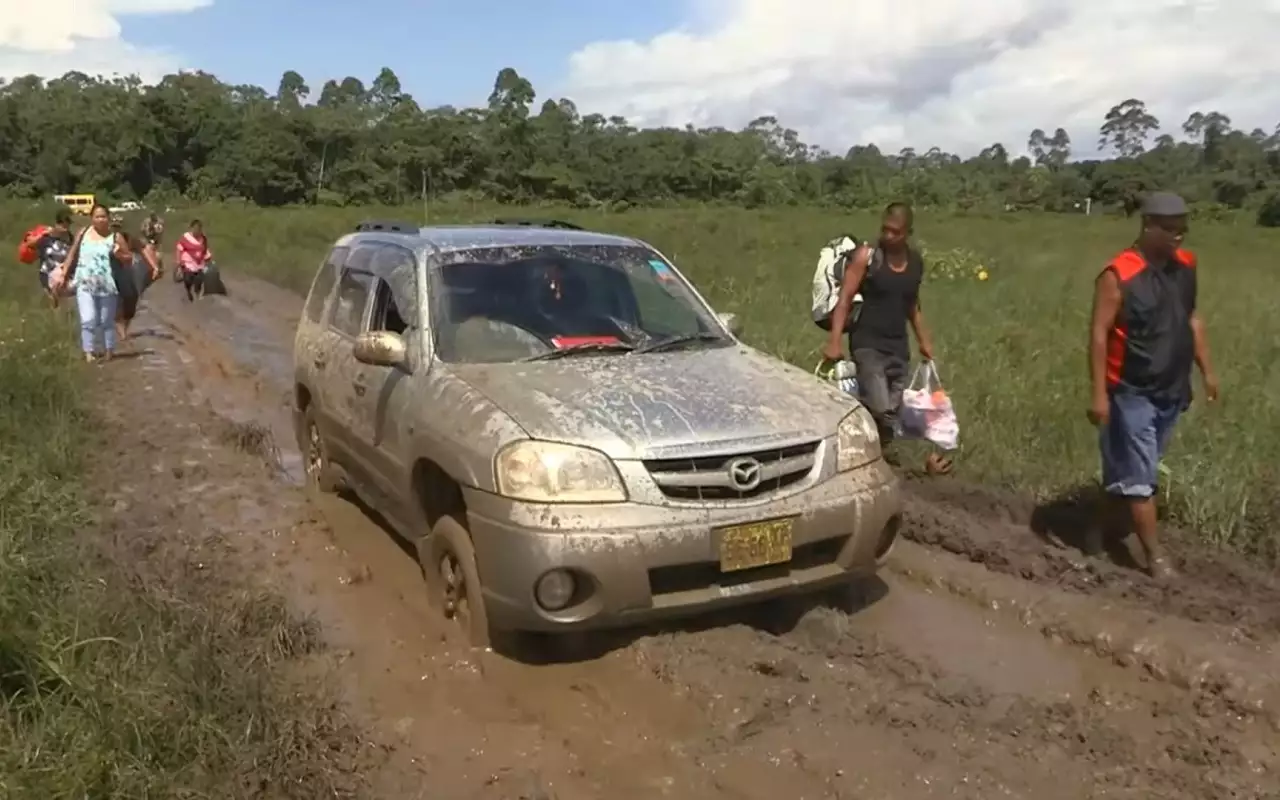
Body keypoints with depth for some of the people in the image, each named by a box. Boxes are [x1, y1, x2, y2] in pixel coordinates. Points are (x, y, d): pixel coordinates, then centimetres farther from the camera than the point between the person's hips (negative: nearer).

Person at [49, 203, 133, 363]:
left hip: (107, 286, -1)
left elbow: (129, 259, 3)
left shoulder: (115, 237, 0)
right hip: (85, 285, 1)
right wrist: (63, 274, 9)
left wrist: (119, 255, -18)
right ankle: (89, 352, -6)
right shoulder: (83, 234, 6)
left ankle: (109, 351, 22)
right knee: (88, 320, -9)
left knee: (106, 321, 11)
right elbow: (72, 255, 12)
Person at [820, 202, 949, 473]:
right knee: (881, 409, -23)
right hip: (867, 344, -5)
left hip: (898, 346, 5)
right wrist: (834, 341, -20)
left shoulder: (916, 262, 9)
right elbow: (845, 299, -10)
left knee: (895, 410, 3)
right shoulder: (866, 256, -7)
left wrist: (924, 340, 21)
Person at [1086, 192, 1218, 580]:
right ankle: (1155, 555, 9)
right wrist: (1099, 393, -21)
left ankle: (1107, 532, 31)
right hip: (1132, 394, -7)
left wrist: (1206, 370, 13)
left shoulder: (1185, 265, 4)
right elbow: (1099, 333, -18)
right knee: (1137, 476, 0)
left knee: (1139, 471, 16)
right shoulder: (1118, 276, -17)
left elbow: (1191, 318, 15)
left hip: (1171, 391, 7)